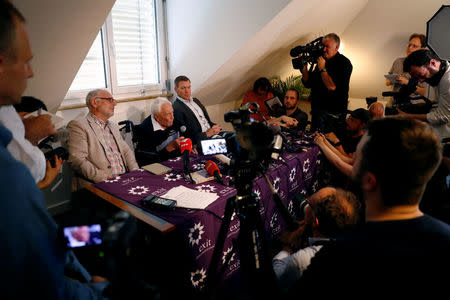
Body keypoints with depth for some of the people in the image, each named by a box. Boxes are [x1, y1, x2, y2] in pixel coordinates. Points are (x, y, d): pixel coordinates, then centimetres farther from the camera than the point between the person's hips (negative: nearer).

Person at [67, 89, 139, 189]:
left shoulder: (113, 126, 25)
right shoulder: (78, 125, -2)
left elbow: (126, 151, 22)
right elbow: (77, 160, -13)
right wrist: (106, 178, -21)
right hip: (102, 185, -7)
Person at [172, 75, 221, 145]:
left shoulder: (195, 100, 19)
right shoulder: (176, 109, -9)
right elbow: (186, 136, -13)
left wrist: (214, 126, 0)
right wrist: (206, 134, -17)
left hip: (212, 134, 8)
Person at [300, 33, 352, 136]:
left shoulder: (344, 63, -9)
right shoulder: (321, 61, 13)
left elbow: (332, 87, -22)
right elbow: (308, 84, 12)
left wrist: (322, 69, -14)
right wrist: (304, 69, -3)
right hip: (317, 112, 8)